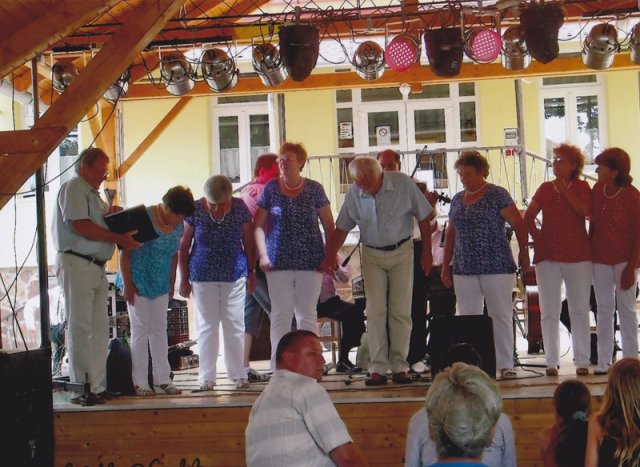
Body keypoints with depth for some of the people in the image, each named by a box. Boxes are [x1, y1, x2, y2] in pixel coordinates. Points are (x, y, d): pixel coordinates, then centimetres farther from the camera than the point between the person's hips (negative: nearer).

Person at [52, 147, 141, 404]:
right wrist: (119, 238, -16)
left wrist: (114, 211, 4)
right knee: (80, 329, -7)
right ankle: (81, 388, -5)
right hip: (76, 265, -9)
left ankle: (97, 386, 12)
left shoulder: (93, 194, 23)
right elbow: (80, 226, -17)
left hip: (96, 267, 9)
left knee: (99, 329, 8)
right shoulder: (73, 188, -6)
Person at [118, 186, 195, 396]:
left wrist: (171, 282, 12)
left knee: (160, 331, 7)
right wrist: (127, 284, -15)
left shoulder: (178, 226, 3)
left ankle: (162, 380, 12)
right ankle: (140, 382, 4)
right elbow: (124, 252, -14)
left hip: (161, 285, 6)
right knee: (141, 331, -2)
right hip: (138, 284, -6)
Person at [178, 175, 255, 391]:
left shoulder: (240, 208, -5)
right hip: (203, 277, -1)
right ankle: (206, 377, 10)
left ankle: (238, 374, 13)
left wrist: (251, 272, 8)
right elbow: (183, 247, 0)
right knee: (207, 326, 4)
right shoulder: (195, 210, -8)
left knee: (235, 325, 3)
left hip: (235, 276, 1)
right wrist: (184, 279, 2)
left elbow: (248, 243, 5)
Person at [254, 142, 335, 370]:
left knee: (307, 315, 5)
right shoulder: (271, 188, 4)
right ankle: (278, 366, 6)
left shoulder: (314, 189, 3)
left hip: (310, 262, 0)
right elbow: (259, 225, 6)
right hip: (279, 262, 0)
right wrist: (263, 255, -3)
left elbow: (329, 225, 6)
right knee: (280, 314, 1)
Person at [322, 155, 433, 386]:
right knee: (375, 311, -4)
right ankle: (378, 368, -2)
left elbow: (423, 218, -4)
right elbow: (342, 228, 2)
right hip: (372, 255, 1)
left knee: (401, 312, 0)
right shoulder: (354, 192, -7)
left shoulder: (403, 184, -14)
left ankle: (399, 367, 6)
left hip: (401, 252, -1)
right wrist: (329, 258, -4)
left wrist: (426, 252, -3)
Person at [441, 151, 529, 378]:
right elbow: (450, 234, 19)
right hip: (464, 269, 6)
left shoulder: (497, 195, -3)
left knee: (501, 316, -1)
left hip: (496, 267, -5)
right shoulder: (457, 200, 15)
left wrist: (523, 252, -6)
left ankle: (505, 365, 4)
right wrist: (445, 264, 16)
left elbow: (518, 224, -5)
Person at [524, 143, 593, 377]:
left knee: (580, 309, 0)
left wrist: (565, 190, -12)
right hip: (548, 256, 2)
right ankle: (551, 361, 6)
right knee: (549, 311, 2)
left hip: (578, 256, -2)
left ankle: (582, 361, 4)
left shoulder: (582, 187, 5)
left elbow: (585, 211, -14)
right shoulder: (545, 188, 12)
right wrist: (536, 236, -2)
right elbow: (528, 217, 12)